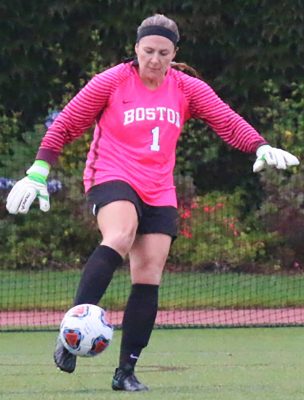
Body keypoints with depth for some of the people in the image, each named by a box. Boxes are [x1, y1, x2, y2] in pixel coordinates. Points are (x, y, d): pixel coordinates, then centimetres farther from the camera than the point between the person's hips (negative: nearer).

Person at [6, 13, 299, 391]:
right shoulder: (111, 82, -3)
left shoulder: (188, 89, 5)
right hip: (111, 177, -4)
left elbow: (228, 122, -1)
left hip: (159, 193, 4)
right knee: (120, 236, -36)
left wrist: (260, 147, -20)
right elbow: (65, 124, 1)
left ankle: (126, 371, 6)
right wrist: (38, 173, -5)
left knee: (148, 280, -3)